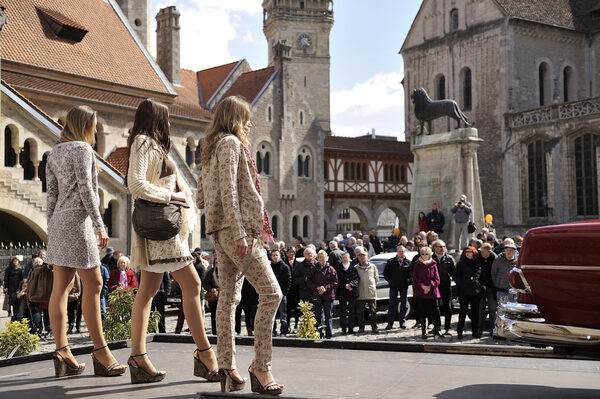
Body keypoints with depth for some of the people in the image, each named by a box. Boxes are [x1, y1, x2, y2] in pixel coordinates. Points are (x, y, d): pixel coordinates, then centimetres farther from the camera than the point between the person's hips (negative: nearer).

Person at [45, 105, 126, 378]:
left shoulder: (55, 152, 17)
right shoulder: (82, 149, -8)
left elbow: (51, 193, 16)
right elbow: (86, 190, -14)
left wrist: (51, 227, 17)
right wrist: (99, 226, -14)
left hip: (59, 221, 9)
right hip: (77, 221, -9)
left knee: (61, 288, 4)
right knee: (93, 285, -7)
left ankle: (62, 352, 2)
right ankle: (101, 353, -5)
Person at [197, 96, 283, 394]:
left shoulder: (212, 149, 21)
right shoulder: (231, 143, -7)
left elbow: (201, 199, 21)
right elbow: (228, 191, -17)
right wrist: (239, 233, -22)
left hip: (220, 234, 10)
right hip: (234, 227, -10)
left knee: (228, 296, 8)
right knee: (271, 293, -10)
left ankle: (227, 369, 9)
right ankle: (261, 367, -12)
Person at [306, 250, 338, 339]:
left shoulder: (331, 269, 2)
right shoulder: (313, 270, 7)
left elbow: (335, 282, -1)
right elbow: (309, 282, 3)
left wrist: (326, 288, -14)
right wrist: (317, 287, -12)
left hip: (328, 296, -1)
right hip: (317, 296, 2)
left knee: (328, 316, 2)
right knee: (318, 316, 3)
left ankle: (328, 335, 9)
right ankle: (319, 334, 10)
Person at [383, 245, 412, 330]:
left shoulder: (408, 262, 3)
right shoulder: (391, 262, 2)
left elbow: (411, 274, 7)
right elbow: (385, 273, 7)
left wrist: (408, 281, -6)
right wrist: (390, 281, -2)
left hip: (404, 286, 1)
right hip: (393, 286, -1)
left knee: (404, 304, 6)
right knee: (392, 304, 0)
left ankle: (403, 322, 14)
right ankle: (390, 323, 1)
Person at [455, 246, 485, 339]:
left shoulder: (479, 264, 11)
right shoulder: (460, 264, 6)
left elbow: (482, 277, 16)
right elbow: (457, 277, 5)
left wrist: (482, 286, 4)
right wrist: (460, 286, -7)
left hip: (476, 292, 2)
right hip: (464, 292, -2)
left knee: (475, 311, 6)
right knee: (463, 311, 1)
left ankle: (475, 331, 15)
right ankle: (460, 331, 7)